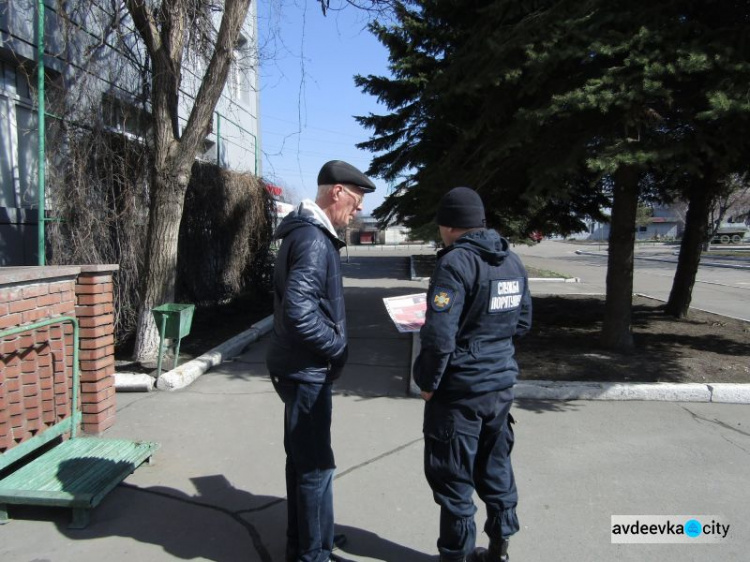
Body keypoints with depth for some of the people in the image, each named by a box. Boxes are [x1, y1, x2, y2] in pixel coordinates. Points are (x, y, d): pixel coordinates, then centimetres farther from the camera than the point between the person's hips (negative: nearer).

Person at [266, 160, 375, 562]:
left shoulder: (310, 232, 11)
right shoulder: (313, 239, -21)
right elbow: (299, 310, -30)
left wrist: (330, 344, 10)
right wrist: (337, 347, -16)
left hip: (301, 367, 10)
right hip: (306, 370, -10)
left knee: (303, 459, 21)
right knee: (315, 465, 3)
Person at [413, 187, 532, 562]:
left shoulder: (456, 263, -18)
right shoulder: (512, 261, 7)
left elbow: (439, 337, -24)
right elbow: (522, 323, 15)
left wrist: (428, 383, -10)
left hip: (460, 389, -8)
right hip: (501, 384, 8)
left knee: (454, 478, 8)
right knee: (496, 469, 20)